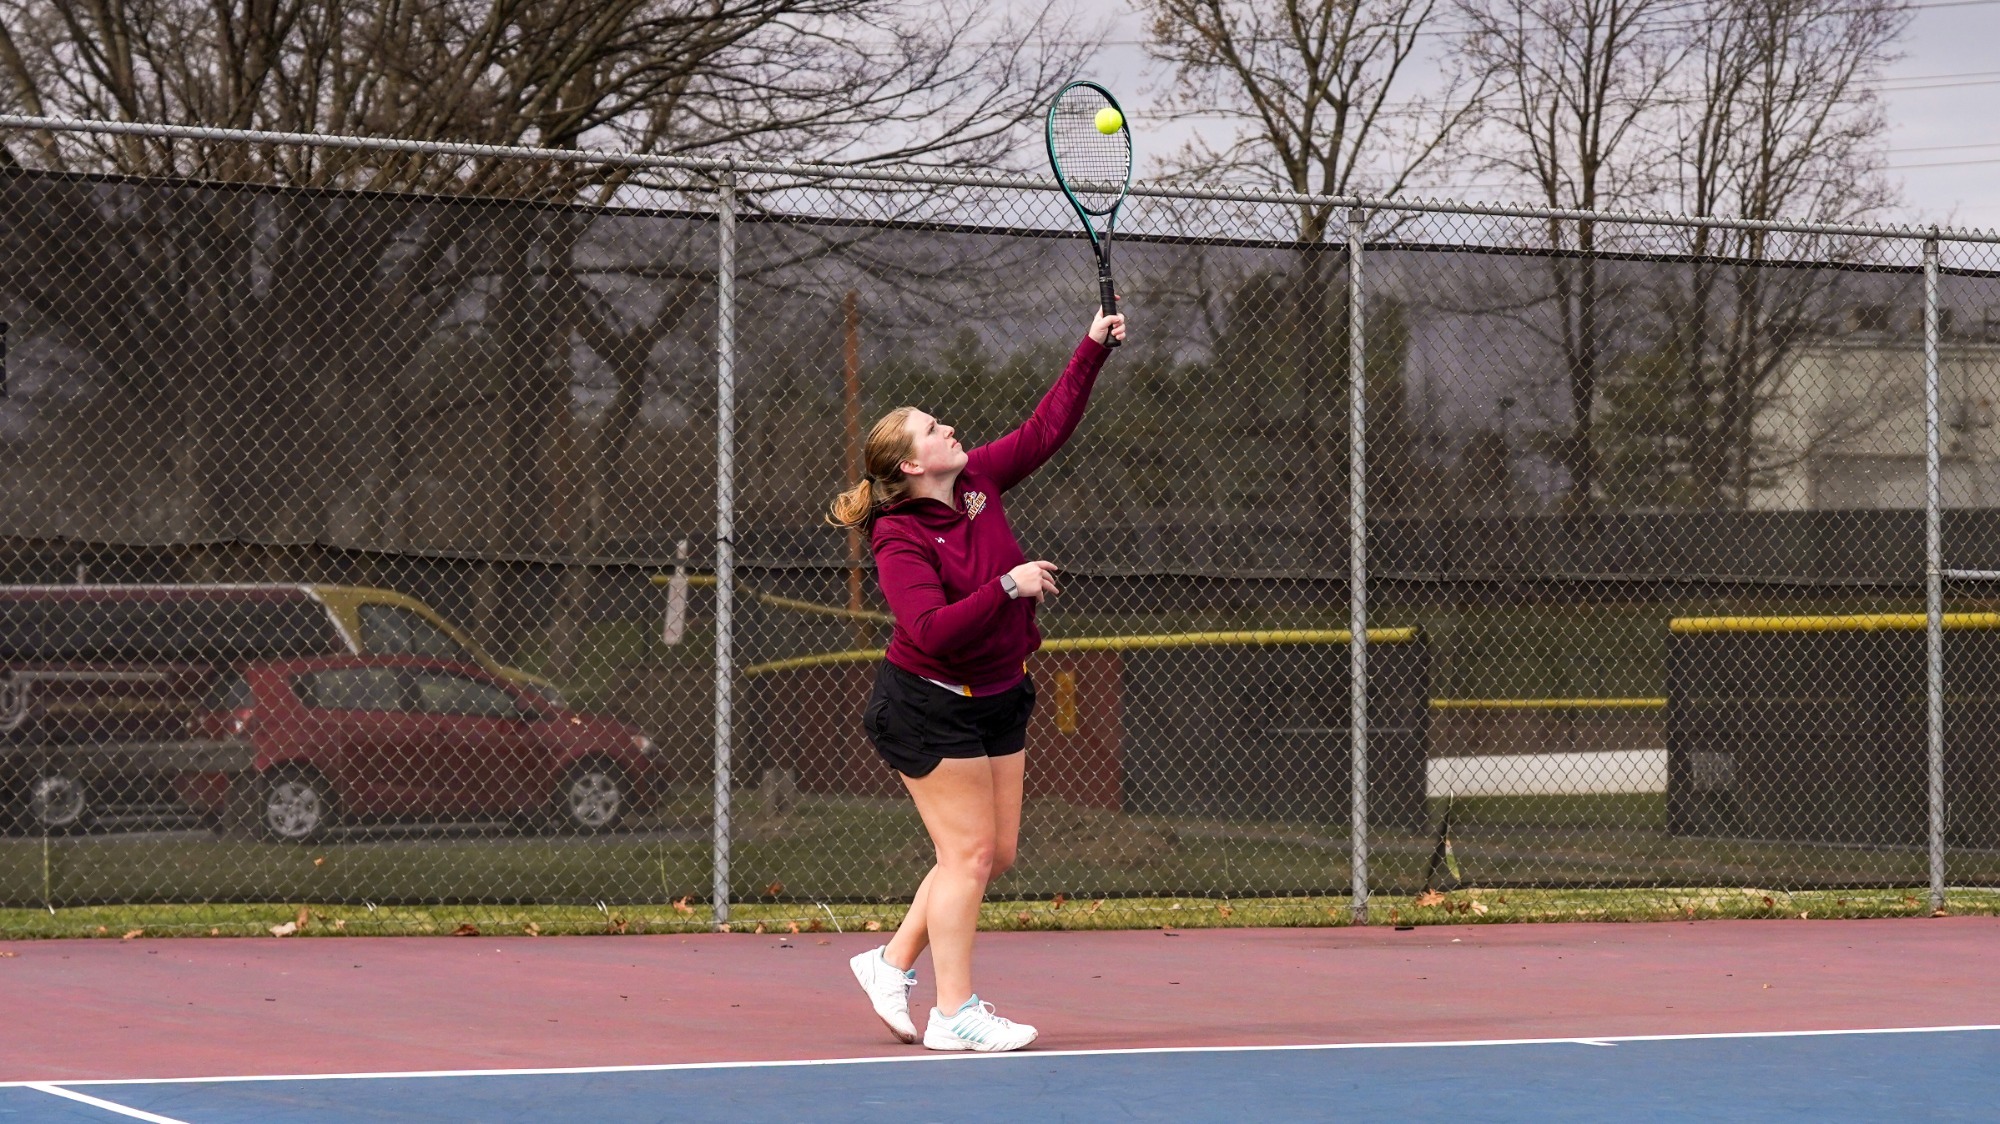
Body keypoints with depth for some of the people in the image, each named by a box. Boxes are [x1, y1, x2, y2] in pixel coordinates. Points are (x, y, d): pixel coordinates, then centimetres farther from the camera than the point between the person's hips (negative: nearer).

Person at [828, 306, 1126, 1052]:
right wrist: (1008, 586, -29)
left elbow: (1045, 429, 10)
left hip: (998, 700, 8)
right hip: (931, 709, -8)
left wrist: (1093, 349, 7)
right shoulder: (900, 541, -20)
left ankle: (894, 964, 22)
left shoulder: (978, 482, 1)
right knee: (969, 851, -8)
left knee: (997, 852, 9)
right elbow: (933, 630, -31)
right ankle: (955, 1016, -1)